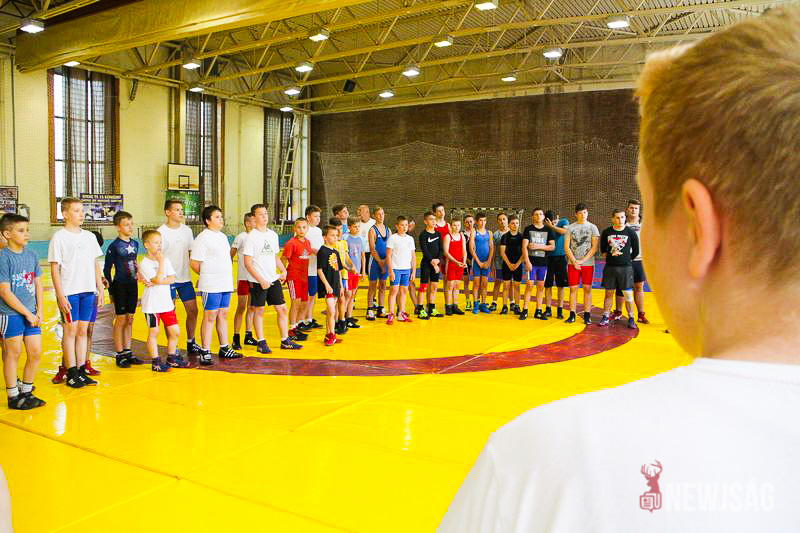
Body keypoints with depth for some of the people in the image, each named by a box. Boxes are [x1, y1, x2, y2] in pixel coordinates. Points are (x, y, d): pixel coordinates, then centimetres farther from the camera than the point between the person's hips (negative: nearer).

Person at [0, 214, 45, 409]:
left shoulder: (31, 255, 7)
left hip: (31, 314, 6)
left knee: (36, 353, 7)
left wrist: (39, 312, 2)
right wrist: (28, 313, -12)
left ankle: (26, 391, 23)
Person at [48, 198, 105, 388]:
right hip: (70, 292, -5)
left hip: (88, 291, 5)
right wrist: (61, 295, -12)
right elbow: (55, 268, -6)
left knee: (83, 330, 9)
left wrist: (101, 290, 11)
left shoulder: (89, 236, 12)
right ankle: (72, 374, 7)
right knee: (71, 330, 0)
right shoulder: (59, 237, -3)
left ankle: (82, 370, 16)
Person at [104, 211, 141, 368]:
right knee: (121, 319, 0)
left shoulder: (135, 244, 8)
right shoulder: (114, 246, -9)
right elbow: (107, 269, -7)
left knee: (130, 319, 10)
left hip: (133, 285, 6)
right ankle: (119, 354, 9)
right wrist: (111, 291, -8)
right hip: (120, 286, -6)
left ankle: (128, 352, 19)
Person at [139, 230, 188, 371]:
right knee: (154, 333, 3)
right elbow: (158, 279, -21)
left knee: (175, 331, 8)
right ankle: (156, 362, 12)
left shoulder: (165, 259, 7)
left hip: (166, 302, 6)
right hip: (151, 305, -5)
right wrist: (161, 261, -16)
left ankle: (171, 358, 24)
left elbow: (172, 279, -2)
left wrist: (155, 283, -16)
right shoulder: (145, 263, -11)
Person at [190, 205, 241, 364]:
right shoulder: (202, 238, -10)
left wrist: (228, 277, 13)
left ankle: (224, 348, 22)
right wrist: (206, 275, 1)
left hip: (226, 284, 8)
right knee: (210, 317, -4)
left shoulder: (223, 236, 16)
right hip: (211, 286, -8)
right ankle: (205, 353, 3)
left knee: (223, 315, 13)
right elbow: (194, 263, -11)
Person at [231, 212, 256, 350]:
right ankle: (236, 338, 6)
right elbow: (230, 256, -4)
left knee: (251, 307, 10)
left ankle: (248, 336, 18)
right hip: (243, 278, -5)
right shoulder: (240, 237, -7)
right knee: (241, 307, -2)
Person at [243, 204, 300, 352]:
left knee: (283, 309, 6)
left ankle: (285, 341, 16)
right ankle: (261, 343, 15)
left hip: (274, 279, 6)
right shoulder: (251, 237, -9)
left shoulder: (273, 235, 10)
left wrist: (283, 270, 5)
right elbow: (248, 263, -11)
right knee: (259, 311, 4)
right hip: (257, 282, -6)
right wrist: (261, 280, -17)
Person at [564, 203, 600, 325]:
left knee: (587, 288, 1)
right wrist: (574, 262, -8)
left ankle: (587, 315, 6)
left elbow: (594, 248, -2)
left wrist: (582, 261, -10)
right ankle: (572, 315, 7)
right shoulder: (570, 227, 6)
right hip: (573, 263, 1)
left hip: (588, 263, 0)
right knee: (573, 288, 1)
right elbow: (566, 247, 2)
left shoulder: (592, 227, 4)